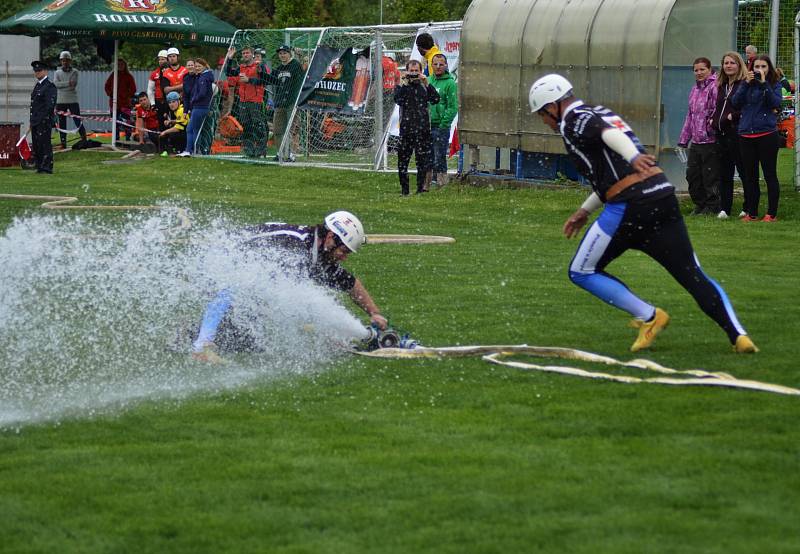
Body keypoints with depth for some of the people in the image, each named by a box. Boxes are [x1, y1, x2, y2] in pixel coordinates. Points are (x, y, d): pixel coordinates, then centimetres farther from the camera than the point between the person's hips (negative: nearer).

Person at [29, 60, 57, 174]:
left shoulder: (50, 87, -8)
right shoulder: (37, 86, 19)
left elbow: (50, 105, -15)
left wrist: (44, 119, -19)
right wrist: (32, 121, 16)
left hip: (44, 122, -9)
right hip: (35, 122, 9)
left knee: (45, 143, -8)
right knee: (36, 145, 8)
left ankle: (47, 166, -7)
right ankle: (39, 166, 13)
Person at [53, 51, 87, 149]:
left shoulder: (74, 72, 3)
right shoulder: (58, 72, 10)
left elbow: (73, 85, -11)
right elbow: (55, 84, -9)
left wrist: (62, 85, -13)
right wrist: (68, 83, -17)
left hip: (72, 101, -2)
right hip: (60, 101, 2)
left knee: (78, 121, -4)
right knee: (62, 123, 4)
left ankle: (84, 139, 6)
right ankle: (63, 143, 8)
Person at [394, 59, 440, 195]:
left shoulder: (424, 86, 10)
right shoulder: (402, 86, 8)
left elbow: (435, 99, -5)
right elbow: (398, 99, -12)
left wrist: (426, 83, -10)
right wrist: (405, 83, -13)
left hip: (423, 128, 0)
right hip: (406, 127, 0)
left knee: (423, 159, -2)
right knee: (403, 158, 1)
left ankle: (422, 187, 4)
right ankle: (404, 188, 11)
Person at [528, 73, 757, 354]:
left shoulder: (574, 123, 1)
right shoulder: (602, 113, 28)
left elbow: (609, 134, -22)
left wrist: (633, 157, -41)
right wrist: (584, 211, 40)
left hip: (630, 206, -8)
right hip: (664, 197, 8)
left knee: (582, 272, 9)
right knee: (693, 275, 6)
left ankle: (649, 316, 1)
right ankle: (739, 335, -10)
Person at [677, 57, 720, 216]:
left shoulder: (715, 87, -11)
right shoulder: (695, 89, 17)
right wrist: (684, 139, 20)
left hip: (710, 141, -9)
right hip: (696, 142, 9)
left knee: (710, 175, -1)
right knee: (692, 174, 11)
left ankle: (712, 206, 10)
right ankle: (700, 204, 23)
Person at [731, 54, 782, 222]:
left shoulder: (775, 85, 4)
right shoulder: (747, 84, 12)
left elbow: (776, 103, -13)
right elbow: (735, 102, -1)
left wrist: (764, 83, -15)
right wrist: (746, 83, -9)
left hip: (767, 134, -4)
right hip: (746, 135, 4)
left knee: (770, 175, -1)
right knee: (750, 176, 8)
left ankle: (772, 213, 2)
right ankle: (751, 213, 15)